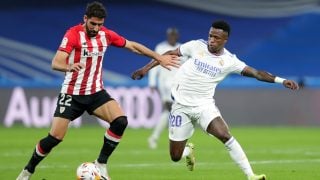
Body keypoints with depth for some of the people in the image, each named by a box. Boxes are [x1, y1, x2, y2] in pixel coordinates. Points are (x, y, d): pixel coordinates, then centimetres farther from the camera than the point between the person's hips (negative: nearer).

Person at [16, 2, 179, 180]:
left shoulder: (105, 34, 0)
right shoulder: (73, 34, -16)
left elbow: (133, 46, 12)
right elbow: (56, 63, -26)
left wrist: (160, 58, 11)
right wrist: (69, 67, -48)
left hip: (96, 92, 4)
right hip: (72, 94, -4)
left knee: (120, 121, -18)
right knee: (55, 138, -9)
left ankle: (101, 164, -2)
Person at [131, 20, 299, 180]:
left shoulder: (229, 61, -7)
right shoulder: (196, 46, -6)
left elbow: (256, 73, -11)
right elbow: (170, 54, 5)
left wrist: (280, 80, -23)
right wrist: (146, 68, 3)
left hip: (204, 105, -1)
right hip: (181, 105, 1)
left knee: (225, 135, -28)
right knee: (176, 156, 1)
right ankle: (189, 150, 40)